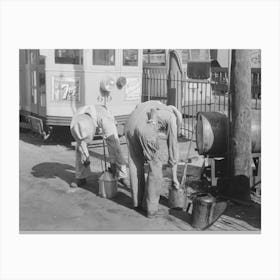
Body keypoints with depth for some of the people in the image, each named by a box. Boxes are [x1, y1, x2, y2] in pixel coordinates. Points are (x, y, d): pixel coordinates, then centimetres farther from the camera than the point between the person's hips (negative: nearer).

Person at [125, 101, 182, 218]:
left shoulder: (154, 105, 39)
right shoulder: (171, 117, 24)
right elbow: (173, 146, 23)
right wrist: (174, 177, 29)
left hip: (130, 125, 5)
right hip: (146, 129, -5)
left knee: (136, 164, 23)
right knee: (155, 166, 13)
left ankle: (138, 202, 34)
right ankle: (151, 208, 16)